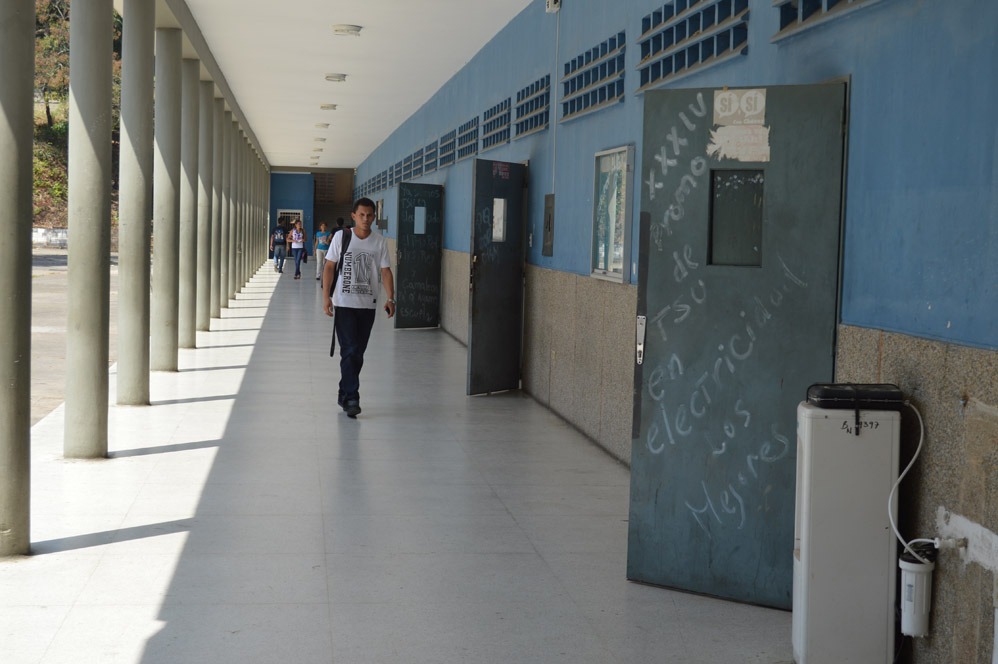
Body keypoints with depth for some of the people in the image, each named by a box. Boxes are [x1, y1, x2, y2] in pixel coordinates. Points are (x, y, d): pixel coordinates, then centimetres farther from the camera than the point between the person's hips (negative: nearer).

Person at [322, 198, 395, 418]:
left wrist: (390, 299, -9)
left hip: (368, 305, 3)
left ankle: (344, 394, 23)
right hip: (343, 303, -3)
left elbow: (386, 271, 4)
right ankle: (351, 398, -11)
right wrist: (326, 296, -7)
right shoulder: (341, 237, -1)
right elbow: (329, 267, 1)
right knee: (350, 350, -11)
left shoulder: (379, 242, 4)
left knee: (358, 353, 8)